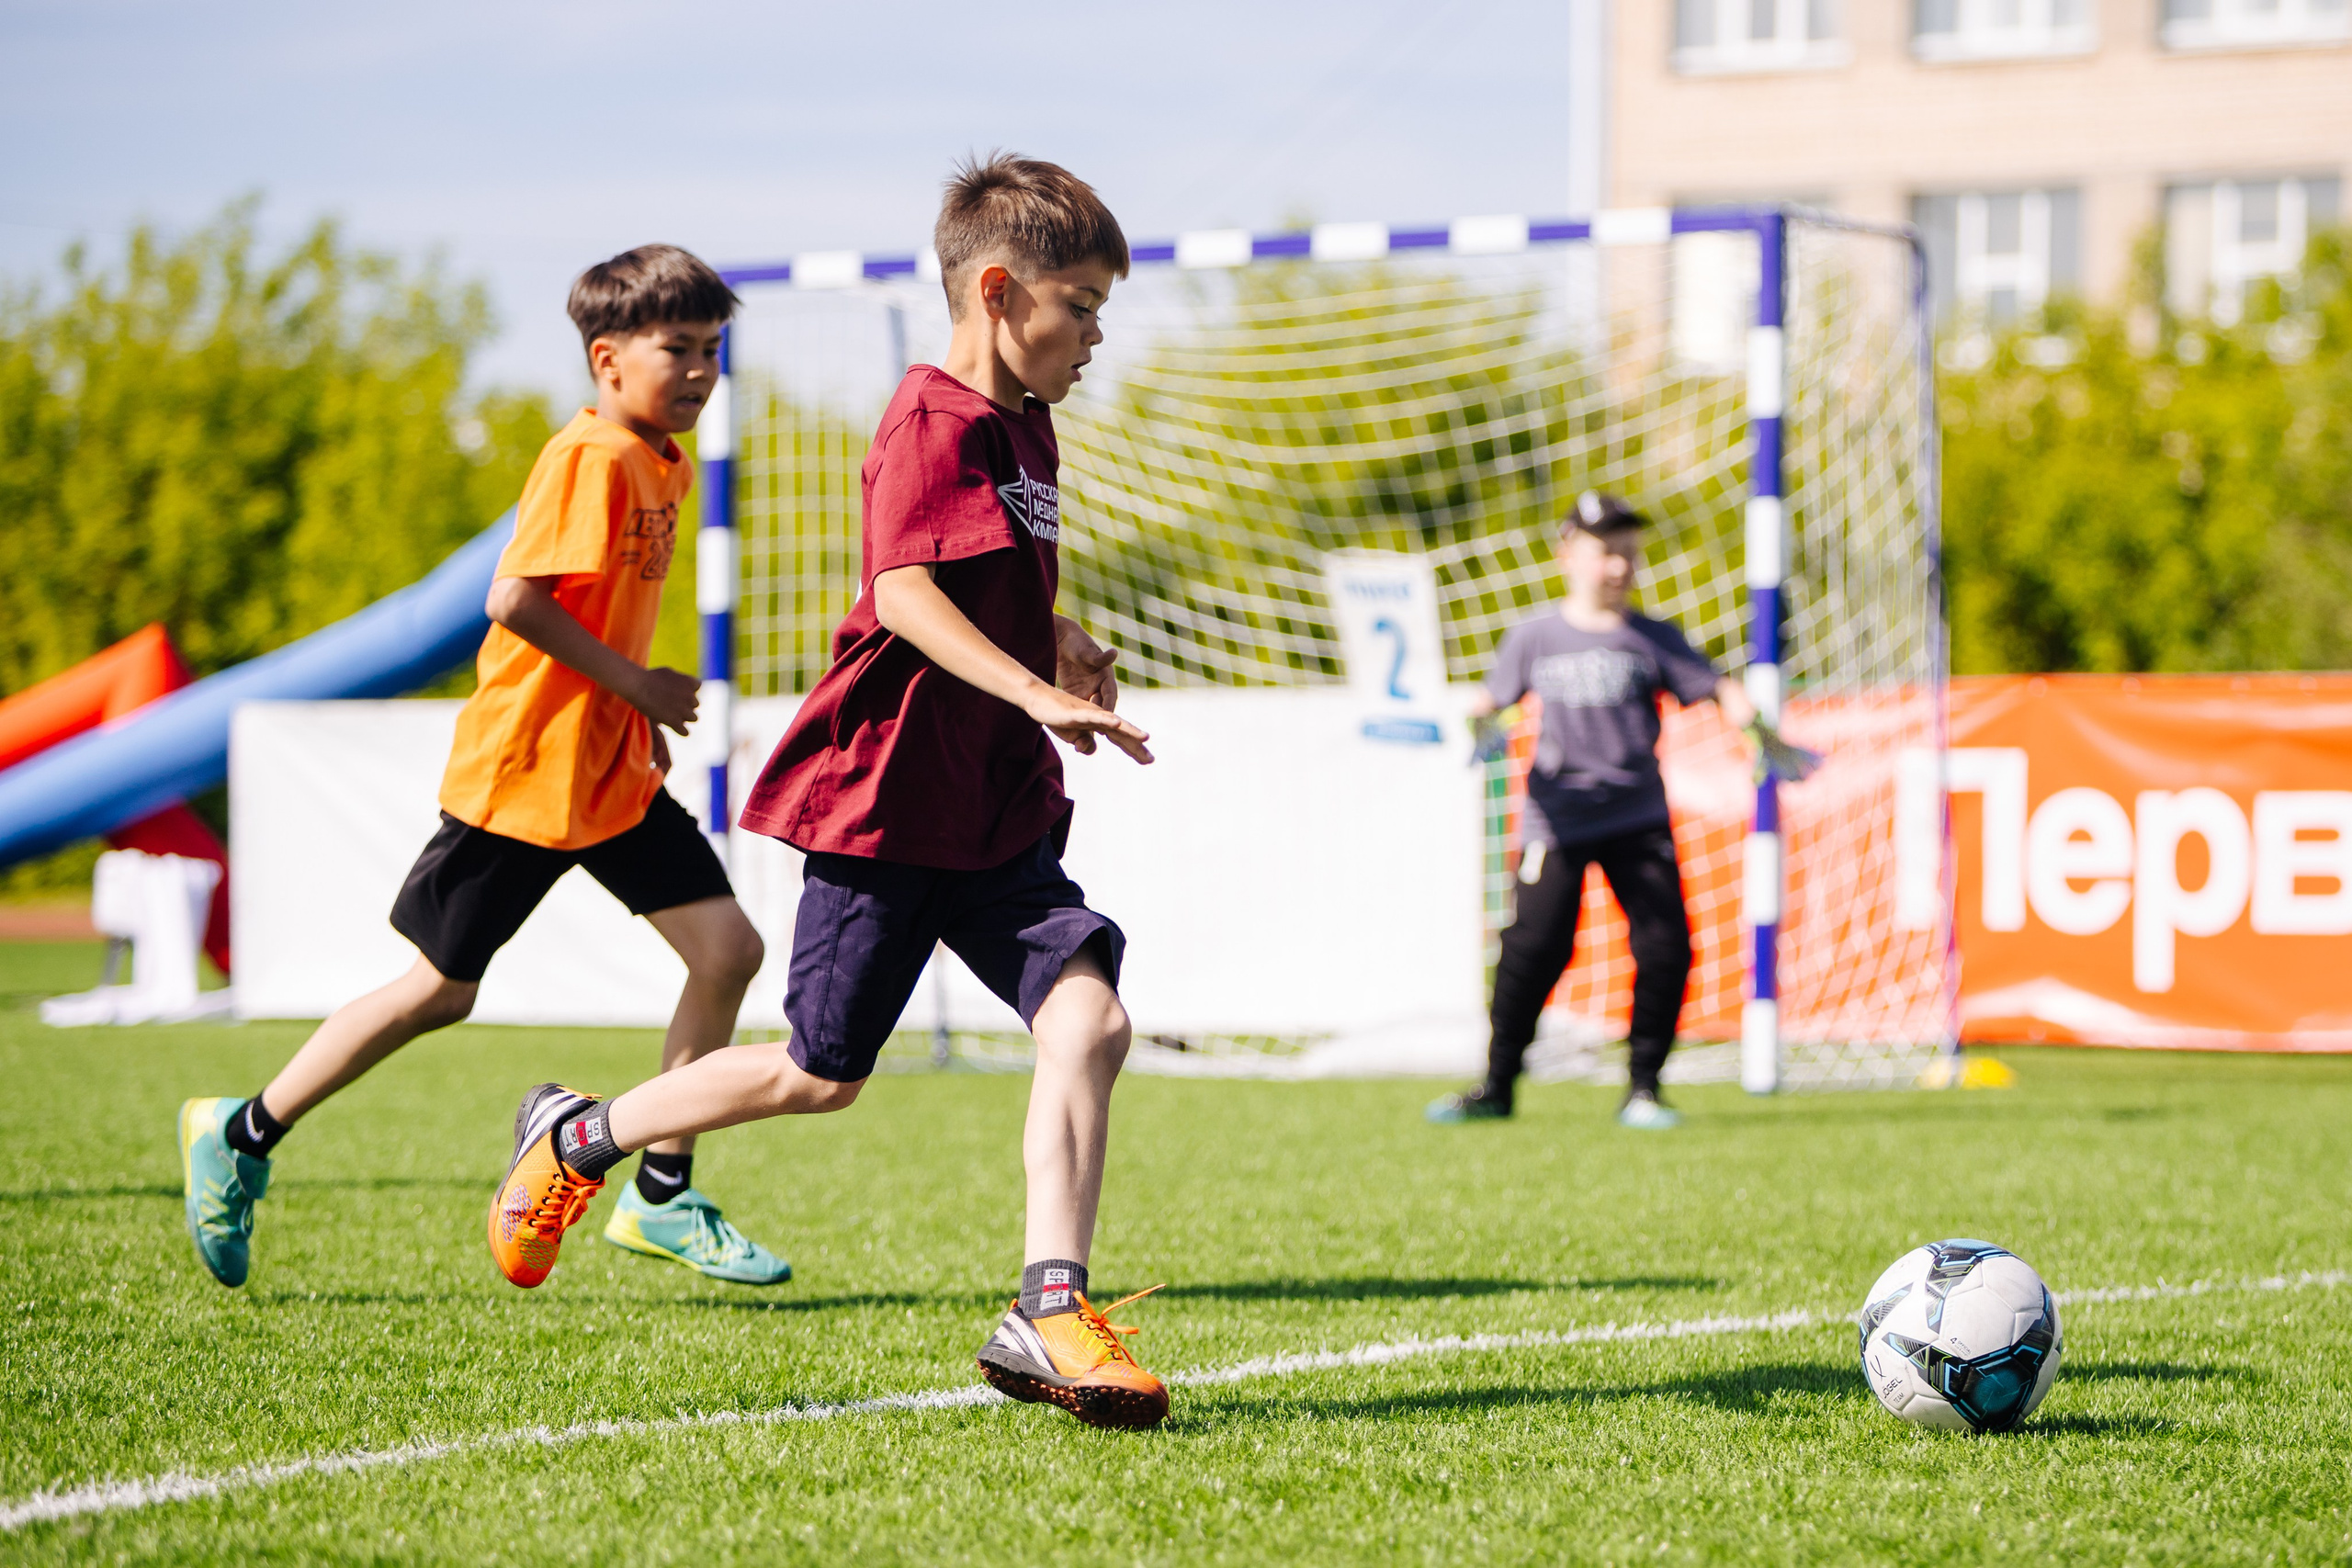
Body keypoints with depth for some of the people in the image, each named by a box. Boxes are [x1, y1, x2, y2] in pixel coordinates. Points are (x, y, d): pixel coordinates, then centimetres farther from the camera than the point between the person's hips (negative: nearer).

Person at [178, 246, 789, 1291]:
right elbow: (516, 598, -27)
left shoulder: (666, 465, 10)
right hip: (523, 769, -8)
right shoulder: (589, 456, -18)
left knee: (727, 948, -2)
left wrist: (637, 717, 13)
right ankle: (241, 1135, 18)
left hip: (615, 770, 8)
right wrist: (636, 685, -20)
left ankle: (663, 1195, 8)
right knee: (442, 989, 1)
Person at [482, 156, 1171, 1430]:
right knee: (821, 1072, 4)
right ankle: (576, 1139, 26)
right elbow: (903, 593, -30)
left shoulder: (1025, 429, 15)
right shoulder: (933, 426, -14)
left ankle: (1049, 1309, -16)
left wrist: (1057, 640, 15)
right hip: (889, 800, -8)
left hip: (1001, 813, 8)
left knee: (1087, 1016, -14)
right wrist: (1034, 693, -39)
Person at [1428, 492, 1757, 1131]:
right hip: (1557, 817, -1)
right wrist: (1477, 721, -8)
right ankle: (1498, 1084, 9)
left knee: (1664, 945, -8)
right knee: (1534, 946, -6)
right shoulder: (1535, 637, 5)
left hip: (1638, 818, 1)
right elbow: (1494, 696, 14)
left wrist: (1744, 712, -19)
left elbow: (1711, 685, 1)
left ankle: (1643, 1086, 7)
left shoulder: (1653, 639, 4)